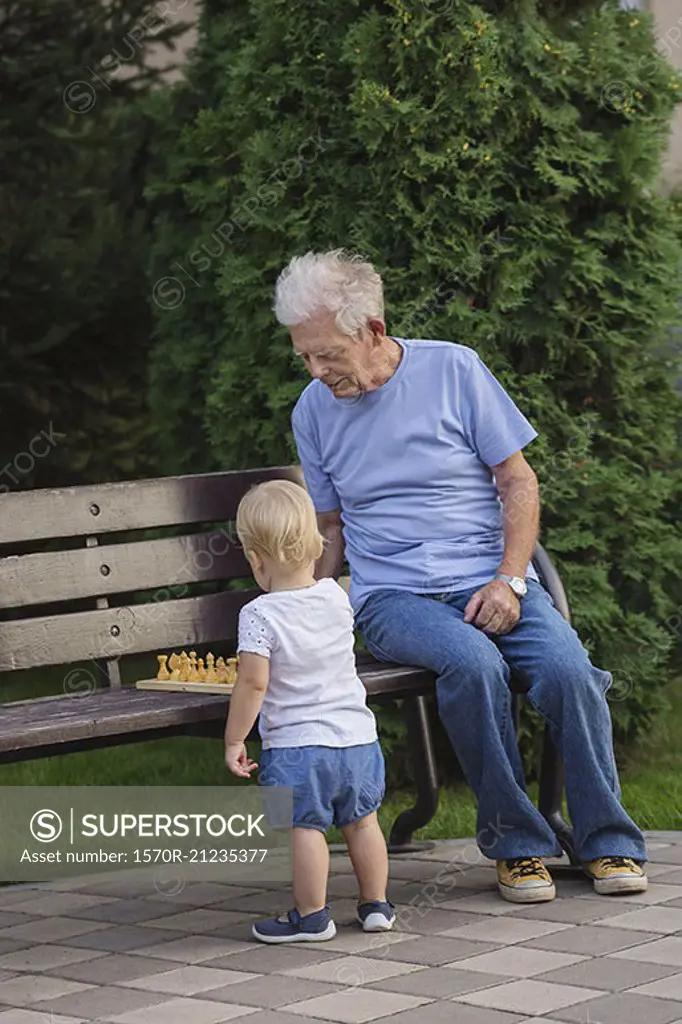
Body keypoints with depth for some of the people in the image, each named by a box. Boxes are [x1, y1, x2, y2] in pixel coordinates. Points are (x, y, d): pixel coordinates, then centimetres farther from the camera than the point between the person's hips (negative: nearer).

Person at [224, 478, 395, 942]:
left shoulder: (260, 616, -15)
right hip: (357, 736, 6)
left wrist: (234, 740, -10)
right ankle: (376, 904, 25)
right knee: (361, 820, 16)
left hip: (295, 746, -6)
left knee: (304, 827, 1)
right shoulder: (337, 598, 2)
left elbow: (253, 683, -18)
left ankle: (311, 916, 6)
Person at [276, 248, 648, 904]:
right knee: (472, 662, -34)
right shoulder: (313, 413, 8)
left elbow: (518, 482, 3)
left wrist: (510, 581, -10)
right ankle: (515, 843, -21)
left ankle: (607, 840, -10)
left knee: (565, 667, -28)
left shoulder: (453, 370, 0)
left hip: (490, 577, 0)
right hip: (392, 596, 0)